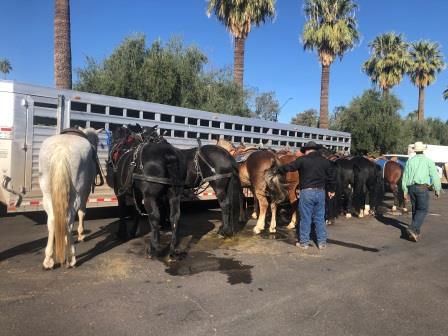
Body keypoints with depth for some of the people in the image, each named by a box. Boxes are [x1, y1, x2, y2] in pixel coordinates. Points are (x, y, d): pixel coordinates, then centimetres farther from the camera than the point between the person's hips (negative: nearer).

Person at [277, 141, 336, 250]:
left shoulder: (302, 160, -7)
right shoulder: (325, 161, 7)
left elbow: (288, 167, -4)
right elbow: (331, 177, 13)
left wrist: (278, 169, 15)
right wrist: (331, 190, 25)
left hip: (307, 192, -4)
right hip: (321, 192, 4)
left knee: (305, 218, 5)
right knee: (320, 218, 12)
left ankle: (304, 242, 13)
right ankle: (322, 242, 18)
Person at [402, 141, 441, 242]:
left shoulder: (410, 161, 8)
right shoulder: (428, 161, -2)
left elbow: (405, 176, 9)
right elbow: (435, 176, -4)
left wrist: (405, 191, 14)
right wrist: (437, 189, 6)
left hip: (411, 188, 4)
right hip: (422, 188, -4)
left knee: (415, 209, 15)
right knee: (422, 210, -1)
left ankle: (416, 231, 21)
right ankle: (413, 228, -18)